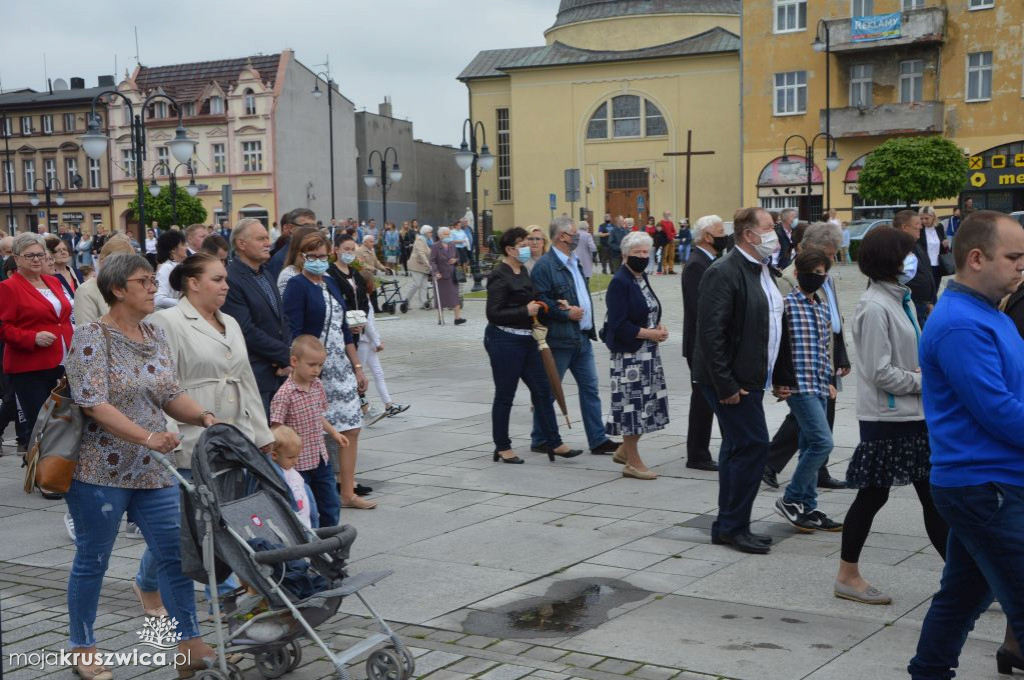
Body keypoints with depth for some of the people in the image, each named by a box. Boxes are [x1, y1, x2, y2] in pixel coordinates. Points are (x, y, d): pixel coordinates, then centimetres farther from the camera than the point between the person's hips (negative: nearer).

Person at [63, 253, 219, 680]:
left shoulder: (156, 337, 9)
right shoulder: (92, 339, -12)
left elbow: (171, 395, 12)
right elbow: (94, 404, -21)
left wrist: (202, 417, -8)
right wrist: (147, 437, -31)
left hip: (153, 471, 6)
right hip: (100, 470, -6)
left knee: (175, 555, 4)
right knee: (92, 560, 7)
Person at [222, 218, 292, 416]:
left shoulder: (265, 274, 16)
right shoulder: (230, 280, -13)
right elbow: (247, 332, -18)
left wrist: (288, 359, 2)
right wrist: (286, 356, -11)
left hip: (280, 372, 8)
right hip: (255, 376, -8)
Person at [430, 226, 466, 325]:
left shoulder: (452, 245, 8)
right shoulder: (435, 247, -7)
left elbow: (457, 257, 20)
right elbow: (432, 261, -13)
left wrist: (455, 260, -3)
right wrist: (436, 272, -24)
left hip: (452, 275, 4)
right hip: (441, 276, -4)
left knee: (455, 296, -5)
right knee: (441, 297, 5)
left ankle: (458, 317, -9)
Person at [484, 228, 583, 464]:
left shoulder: (522, 270, 12)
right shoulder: (499, 276, -15)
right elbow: (493, 314, -19)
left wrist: (538, 307, 9)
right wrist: (526, 311, -22)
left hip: (526, 339, 9)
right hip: (504, 340, -9)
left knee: (542, 389, 7)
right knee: (505, 395, 3)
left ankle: (555, 444, 12)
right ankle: (502, 447, 16)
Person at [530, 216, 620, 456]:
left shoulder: (574, 262, 14)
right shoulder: (544, 266, -14)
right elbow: (541, 302, -19)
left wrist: (589, 324, 5)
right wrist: (567, 314, -17)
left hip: (582, 337, 9)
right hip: (559, 339, -8)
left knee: (590, 388, 8)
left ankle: (598, 440, 13)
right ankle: (540, 440, 15)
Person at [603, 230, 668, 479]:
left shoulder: (641, 278, 12)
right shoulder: (620, 282, -14)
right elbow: (618, 324, -20)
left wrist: (659, 327, 3)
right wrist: (649, 333, -17)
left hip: (647, 351, 9)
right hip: (628, 353, -9)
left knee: (648, 401, 13)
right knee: (632, 403, -3)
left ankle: (625, 450, 29)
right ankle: (632, 462, 7)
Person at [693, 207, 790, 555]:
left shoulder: (762, 270, 14)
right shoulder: (724, 272, -16)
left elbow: (772, 327, 20)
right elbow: (711, 332, -21)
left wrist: (779, 377, 16)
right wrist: (726, 385, -22)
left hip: (750, 379, 10)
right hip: (731, 380, -9)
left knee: (739, 449, 13)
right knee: (753, 445, -9)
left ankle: (729, 527, 21)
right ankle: (734, 527, 2)